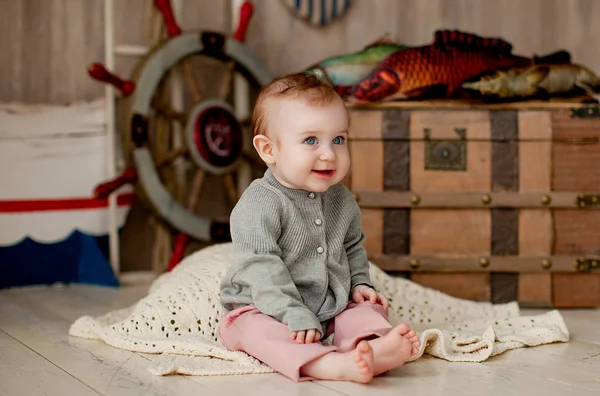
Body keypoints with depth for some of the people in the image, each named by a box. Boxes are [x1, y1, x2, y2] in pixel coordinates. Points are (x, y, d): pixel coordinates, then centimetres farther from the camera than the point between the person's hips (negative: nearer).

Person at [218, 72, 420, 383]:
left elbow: (353, 247, 24)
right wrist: (295, 317, -29)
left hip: (333, 309, 6)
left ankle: (375, 349, -45)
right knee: (260, 330, -33)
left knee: (369, 311, -12)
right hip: (261, 310, -6)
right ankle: (331, 364, -56)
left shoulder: (342, 200, 6)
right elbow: (262, 269, -24)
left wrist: (360, 283, 7)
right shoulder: (259, 206, -17)